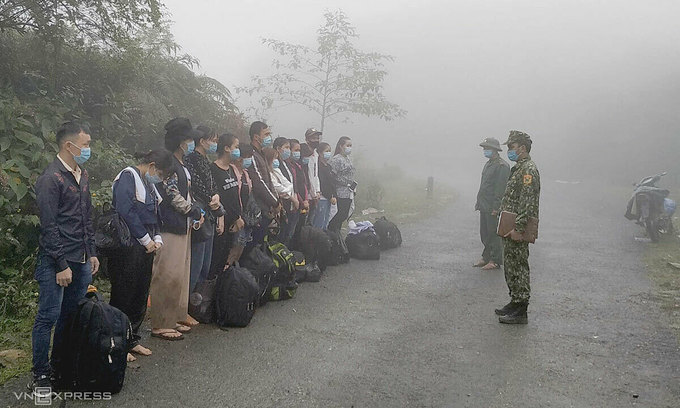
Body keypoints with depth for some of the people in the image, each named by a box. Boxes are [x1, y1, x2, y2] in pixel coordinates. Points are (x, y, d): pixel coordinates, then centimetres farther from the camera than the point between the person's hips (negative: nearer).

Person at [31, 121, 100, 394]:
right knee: (48, 317, -1)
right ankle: (40, 375, 10)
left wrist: (91, 253, 16)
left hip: (81, 260, 8)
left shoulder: (82, 175, 13)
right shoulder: (51, 179, -13)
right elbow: (49, 227, -15)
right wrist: (61, 265, -16)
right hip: (56, 263, -8)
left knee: (71, 315, 12)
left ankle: (59, 366, 24)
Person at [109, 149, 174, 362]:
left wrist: (157, 238, 6)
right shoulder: (128, 177, -10)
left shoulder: (148, 183, 18)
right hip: (128, 247, -9)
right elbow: (125, 211, -20)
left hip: (146, 247, 9)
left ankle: (132, 340, 25)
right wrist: (146, 239, -15)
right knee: (123, 296, -2)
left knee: (140, 296, 14)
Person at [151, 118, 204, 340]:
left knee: (181, 274, 15)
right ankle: (160, 324, 0)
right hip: (170, 228, -11)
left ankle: (175, 319, 24)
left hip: (182, 228, 11)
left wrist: (197, 210, 6)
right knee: (168, 276, -7)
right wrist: (195, 212, -8)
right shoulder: (169, 164, -14)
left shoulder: (182, 166, 18)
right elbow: (174, 197, -18)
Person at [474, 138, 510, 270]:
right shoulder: (488, 164, 16)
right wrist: (479, 203, 18)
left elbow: (500, 188, -18)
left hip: (493, 208, -9)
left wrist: (495, 207, -21)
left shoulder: (502, 166, -14)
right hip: (484, 207, 9)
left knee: (493, 234, -2)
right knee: (484, 234, 14)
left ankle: (495, 261, 7)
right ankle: (486, 257, 24)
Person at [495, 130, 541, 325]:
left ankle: (520, 312, 1)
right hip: (510, 228, 10)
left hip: (517, 230, -10)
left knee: (518, 268, -5)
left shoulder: (528, 169, -16)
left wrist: (518, 228, -25)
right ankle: (515, 303, 26)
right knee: (511, 267, 16)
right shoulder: (518, 168, 17)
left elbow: (527, 203, -23)